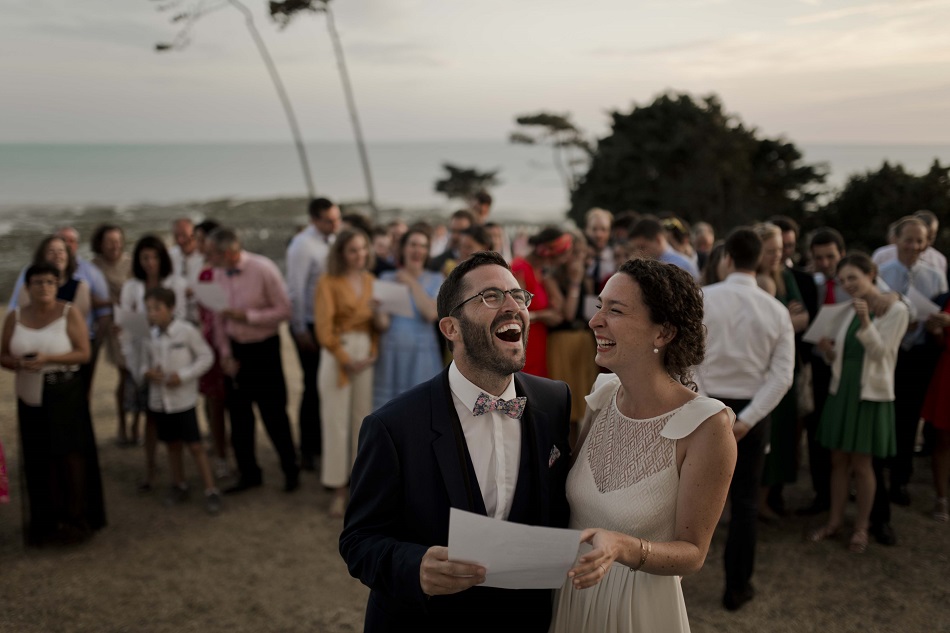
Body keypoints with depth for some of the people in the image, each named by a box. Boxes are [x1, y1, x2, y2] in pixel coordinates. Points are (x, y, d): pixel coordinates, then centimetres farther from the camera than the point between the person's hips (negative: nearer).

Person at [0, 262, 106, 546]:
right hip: (30, 396, 3)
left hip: (65, 394, -3)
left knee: (70, 453, -3)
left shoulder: (70, 313, -4)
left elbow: (84, 353, -8)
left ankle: (76, 518, 7)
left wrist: (48, 358, -20)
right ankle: (51, 519, 15)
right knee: (42, 458, 4)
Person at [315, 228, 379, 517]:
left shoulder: (370, 280, 9)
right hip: (337, 354, -4)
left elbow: (376, 319, 9)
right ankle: (338, 488, 7)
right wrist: (346, 360, -10)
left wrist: (373, 352, -5)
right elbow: (324, 328, -9)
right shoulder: (328, 282, -5)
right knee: (336, 420, -1)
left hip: (367, 354, 4)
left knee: (364, 417, 7)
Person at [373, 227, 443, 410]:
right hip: (391, 352, 1)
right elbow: (383, 323, 3)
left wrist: (412, 284, -9)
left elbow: (431, 314, -13)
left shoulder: (435, 280, 5)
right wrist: (381, 319, -20)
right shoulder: (387, 278, 6)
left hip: (422, 353, -1)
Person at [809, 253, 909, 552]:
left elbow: (880, 353, -16)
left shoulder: (896, 310, -9)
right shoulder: (850, 310, 8)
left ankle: (861, 527, 18)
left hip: (870, 394, -5)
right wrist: (828, 351, -10)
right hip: (841, 390, 5)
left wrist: (865, 321, -29)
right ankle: (835, 521, 21)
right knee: (838, 461, 10)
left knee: (861, 464, 3)